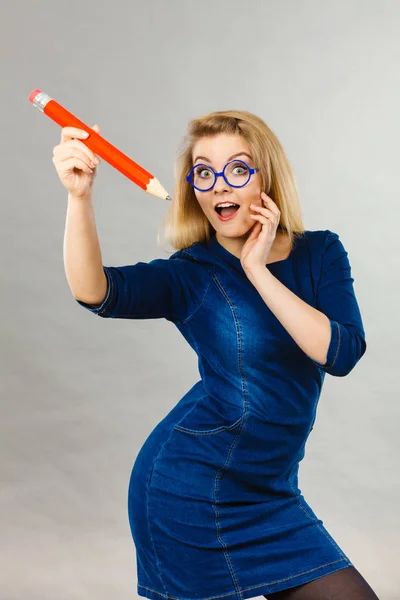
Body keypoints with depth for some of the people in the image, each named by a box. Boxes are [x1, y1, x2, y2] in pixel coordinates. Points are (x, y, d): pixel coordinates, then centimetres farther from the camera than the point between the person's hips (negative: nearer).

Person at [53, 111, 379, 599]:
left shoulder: (320, 253, 1)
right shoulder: (191, 274, -7)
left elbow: (342, 353, -14)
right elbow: (95, 292, -24)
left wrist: (258, 271, -17)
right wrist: (80, 196, -37)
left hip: (271, 493, 4)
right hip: (194, 486, -4)